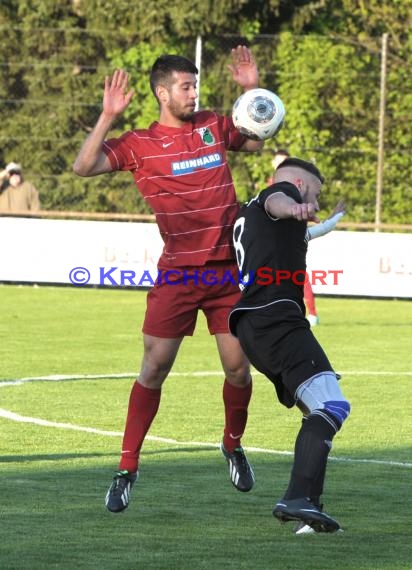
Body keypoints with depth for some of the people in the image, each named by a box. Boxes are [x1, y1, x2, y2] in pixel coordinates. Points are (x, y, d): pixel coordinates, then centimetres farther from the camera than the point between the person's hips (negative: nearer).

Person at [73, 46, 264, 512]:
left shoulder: (214, 126, 9)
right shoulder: (140, 144, -2)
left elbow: (258, 140, 27)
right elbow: (83, 167, -13)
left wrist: (252, 91, 14)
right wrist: (108, 116, -20)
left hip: (228, 270, 3)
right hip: (177, 274, -3)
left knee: (238, 368, 2)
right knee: (154, 368, -6)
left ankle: (233, 446, 29)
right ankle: (127, 469, 1)